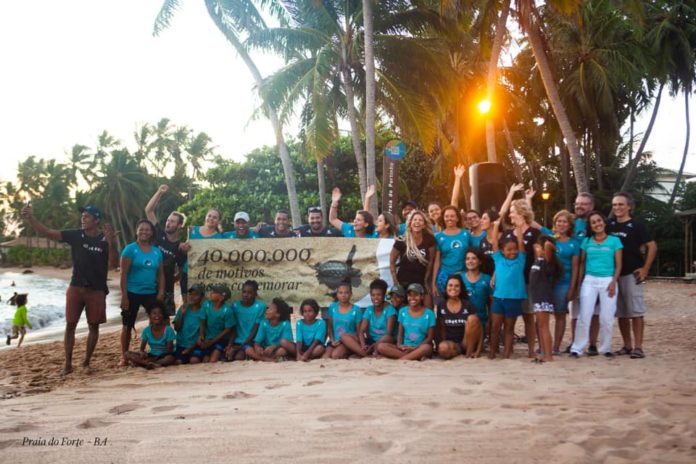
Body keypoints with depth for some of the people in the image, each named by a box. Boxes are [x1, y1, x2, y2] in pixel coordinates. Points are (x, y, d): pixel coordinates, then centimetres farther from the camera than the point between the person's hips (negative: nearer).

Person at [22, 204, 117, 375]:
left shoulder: (106, 240, -5)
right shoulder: (75, 235, 0)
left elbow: (113, 265, -12)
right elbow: (46, 232, -5)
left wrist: (111, 243, -26)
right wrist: (29, 217, -20)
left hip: (97, 290, -1)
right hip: (76, 288, 1)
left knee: (94, 326, 4)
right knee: (70, 325, 1)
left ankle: (86, 362, 18)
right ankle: (68, 364, 9)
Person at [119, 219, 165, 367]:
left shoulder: (157, 251, 8)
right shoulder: (130, 249, -6)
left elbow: (161, 274, 10)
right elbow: (123, 273, -10)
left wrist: (161, 292, -2)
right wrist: (124, 295, -15)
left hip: (151, 293, 4)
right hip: (132, 293, -4)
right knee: (127, 325, 5)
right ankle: (124, 357, 15)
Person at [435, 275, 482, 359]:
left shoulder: (468, 305, -4)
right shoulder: (440, 305, 0)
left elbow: (479, 328, -5)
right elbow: (440, 329, 6)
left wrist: (478, 350, -12)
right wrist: (443, 344, -6)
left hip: (467, 343, 0)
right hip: (450, 343, 0)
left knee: (472, 318, -26)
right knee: (443, 348, -37)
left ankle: (469, 352, -15)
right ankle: (460, 351, -5)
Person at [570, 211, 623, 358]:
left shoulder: (614, 241, 4)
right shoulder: (586, 241, 10)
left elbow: (618, 265, 2)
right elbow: (582, 264, 13)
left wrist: (613, 282, -9)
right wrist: (579, 282, 6)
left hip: (608, 281, -1)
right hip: (589, 281, 1)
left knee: (607, 317, 2)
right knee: (584, 316, -3)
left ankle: (605, 348, 16)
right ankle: (577, 348, 2)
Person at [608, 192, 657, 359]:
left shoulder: (636, 226, -3)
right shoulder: (609, 225, 8)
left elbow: (652, 246, -5)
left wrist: (645, 269, -10)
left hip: (632, 274, -5)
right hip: (613, 274, 5)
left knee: (636, 311, -5)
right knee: (621, 313, 8)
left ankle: (638, 347, -3)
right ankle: (627, 345, 17)